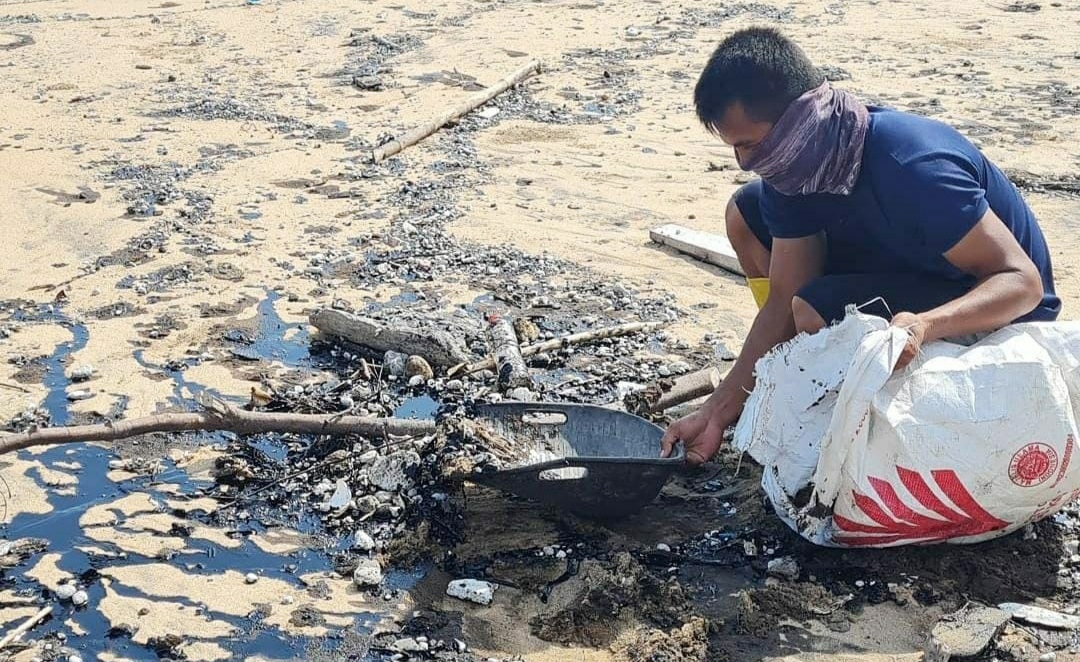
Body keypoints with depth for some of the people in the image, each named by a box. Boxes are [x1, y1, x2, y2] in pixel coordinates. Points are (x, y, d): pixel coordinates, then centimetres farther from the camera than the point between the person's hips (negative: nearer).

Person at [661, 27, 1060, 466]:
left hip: (997, 315, -8)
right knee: (746, 213, -1)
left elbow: (1023, 280, -31)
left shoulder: (912, 167, -34)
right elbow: (784, 300, -8)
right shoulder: (792, 166, -11)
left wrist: (924, 325, -49)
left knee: (819, 309, -32)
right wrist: (718, 411, -14)